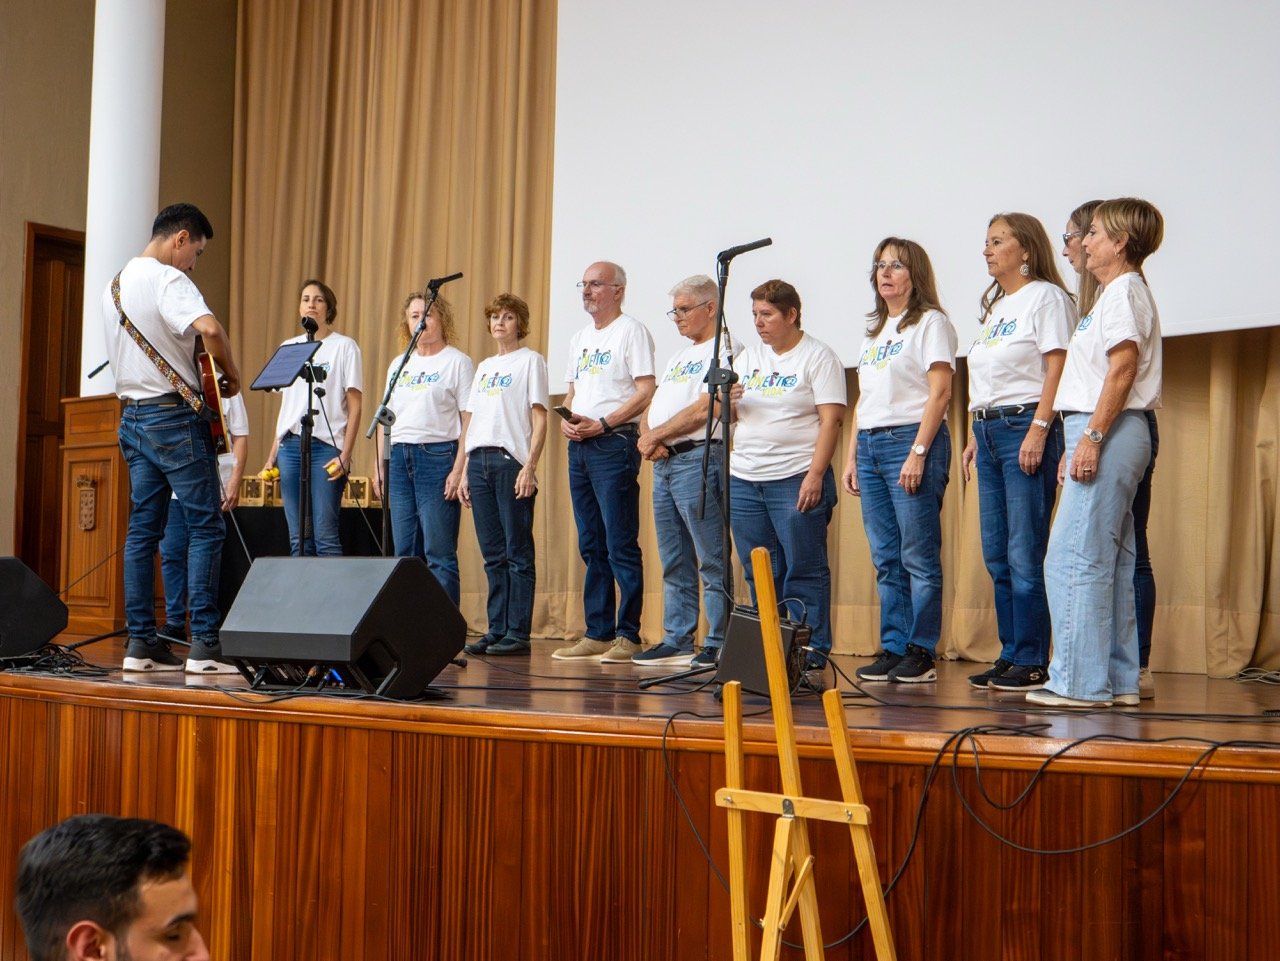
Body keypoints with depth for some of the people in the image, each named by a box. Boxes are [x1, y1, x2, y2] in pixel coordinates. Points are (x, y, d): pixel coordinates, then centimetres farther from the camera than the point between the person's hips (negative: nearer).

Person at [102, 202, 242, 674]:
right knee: (206, 527, -5)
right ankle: (204, 643, -8)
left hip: (132, 417, 9)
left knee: (143, 529, 9)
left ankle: (140, 642, 9)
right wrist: (232, 375, -14)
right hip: (174, 418, -9)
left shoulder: (115, 285, 17)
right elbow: (209, 328, -29)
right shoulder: (167, 279, -13)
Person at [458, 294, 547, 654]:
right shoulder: (483, 367, 22)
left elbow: (539, 419, -4)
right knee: (493, 555, 6)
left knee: (517, 552, -5)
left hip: (511, 461, -6)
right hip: (479, 462, 6)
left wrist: (530, 466, -14)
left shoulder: (530, 361, 3)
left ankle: (518, 633, -4)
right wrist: (465, 470, 12)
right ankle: (497, 630, 10)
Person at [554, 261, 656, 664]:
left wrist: (602, 424, -18)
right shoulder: (580, 339, 20)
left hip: (613, 444, -8)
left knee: (621, 547, -8)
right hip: (578, 446, 8)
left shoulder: (630, 331, -4)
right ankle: (598, 634, 16)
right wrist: (566, 419, 3)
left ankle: (629, 636, -5)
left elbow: (646, 391, -12)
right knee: (591, 547, 10)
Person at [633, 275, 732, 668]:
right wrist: (646, 436, -1)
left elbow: (704, 409, -15)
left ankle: (718, 645, -5)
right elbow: (652, 410, 21)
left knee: (711, 561, -7)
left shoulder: (724, 351, -4)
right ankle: (677, 641, 15)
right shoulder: (678, 357, 24)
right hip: (663, 463, 9)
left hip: (699, 459, -9)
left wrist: (656, 435, -8)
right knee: (675, 563, 10)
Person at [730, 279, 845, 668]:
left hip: (796, 478, -6)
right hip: (744, 479, 6)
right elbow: (731, 414, 21)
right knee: (758, 573, 8)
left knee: (804, 571, -3)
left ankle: (813, 651, 4)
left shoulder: (818, 356, -2)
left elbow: (831, 420, -9)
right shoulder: (748, 357, 16)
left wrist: (815, 475, -18)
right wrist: (728, 402, -3)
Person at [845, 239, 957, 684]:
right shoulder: (873, 331, 21)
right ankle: (893, 648, 12)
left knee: (919, 556, -5)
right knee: (885, 559, 8)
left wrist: (918, 453, -18)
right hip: (870, 446, 8)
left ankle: (921, 652, -1)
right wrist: (851, 458, 15)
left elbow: (940, 393, -11)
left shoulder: (930, 323, -2)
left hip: (911, 440, -8)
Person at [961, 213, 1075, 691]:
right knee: (996, 556, 8)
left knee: (1024, 554, -9)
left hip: (1025, 427, -9)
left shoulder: (1046, 297, -4)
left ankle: (1033, 662, -4)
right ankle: (1010, 655, 14)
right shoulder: (995, 305, 21)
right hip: (989, 431, 9)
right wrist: (975, 434, 16)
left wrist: (1038, 430, -19)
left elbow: (1057, 369, -12)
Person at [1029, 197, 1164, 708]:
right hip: (1109, 435, 10)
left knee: (1074, 559, -11)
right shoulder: (1114, 292, 22)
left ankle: (1080, 682, -9)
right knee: (1110, 561, 9)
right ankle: (1117, 680, 12)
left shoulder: (1124, 290, -8)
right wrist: (1081, 443, 19)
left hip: (1109, 431, -10)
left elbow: (1123, 369, -18)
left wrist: (1091, 437, -23)